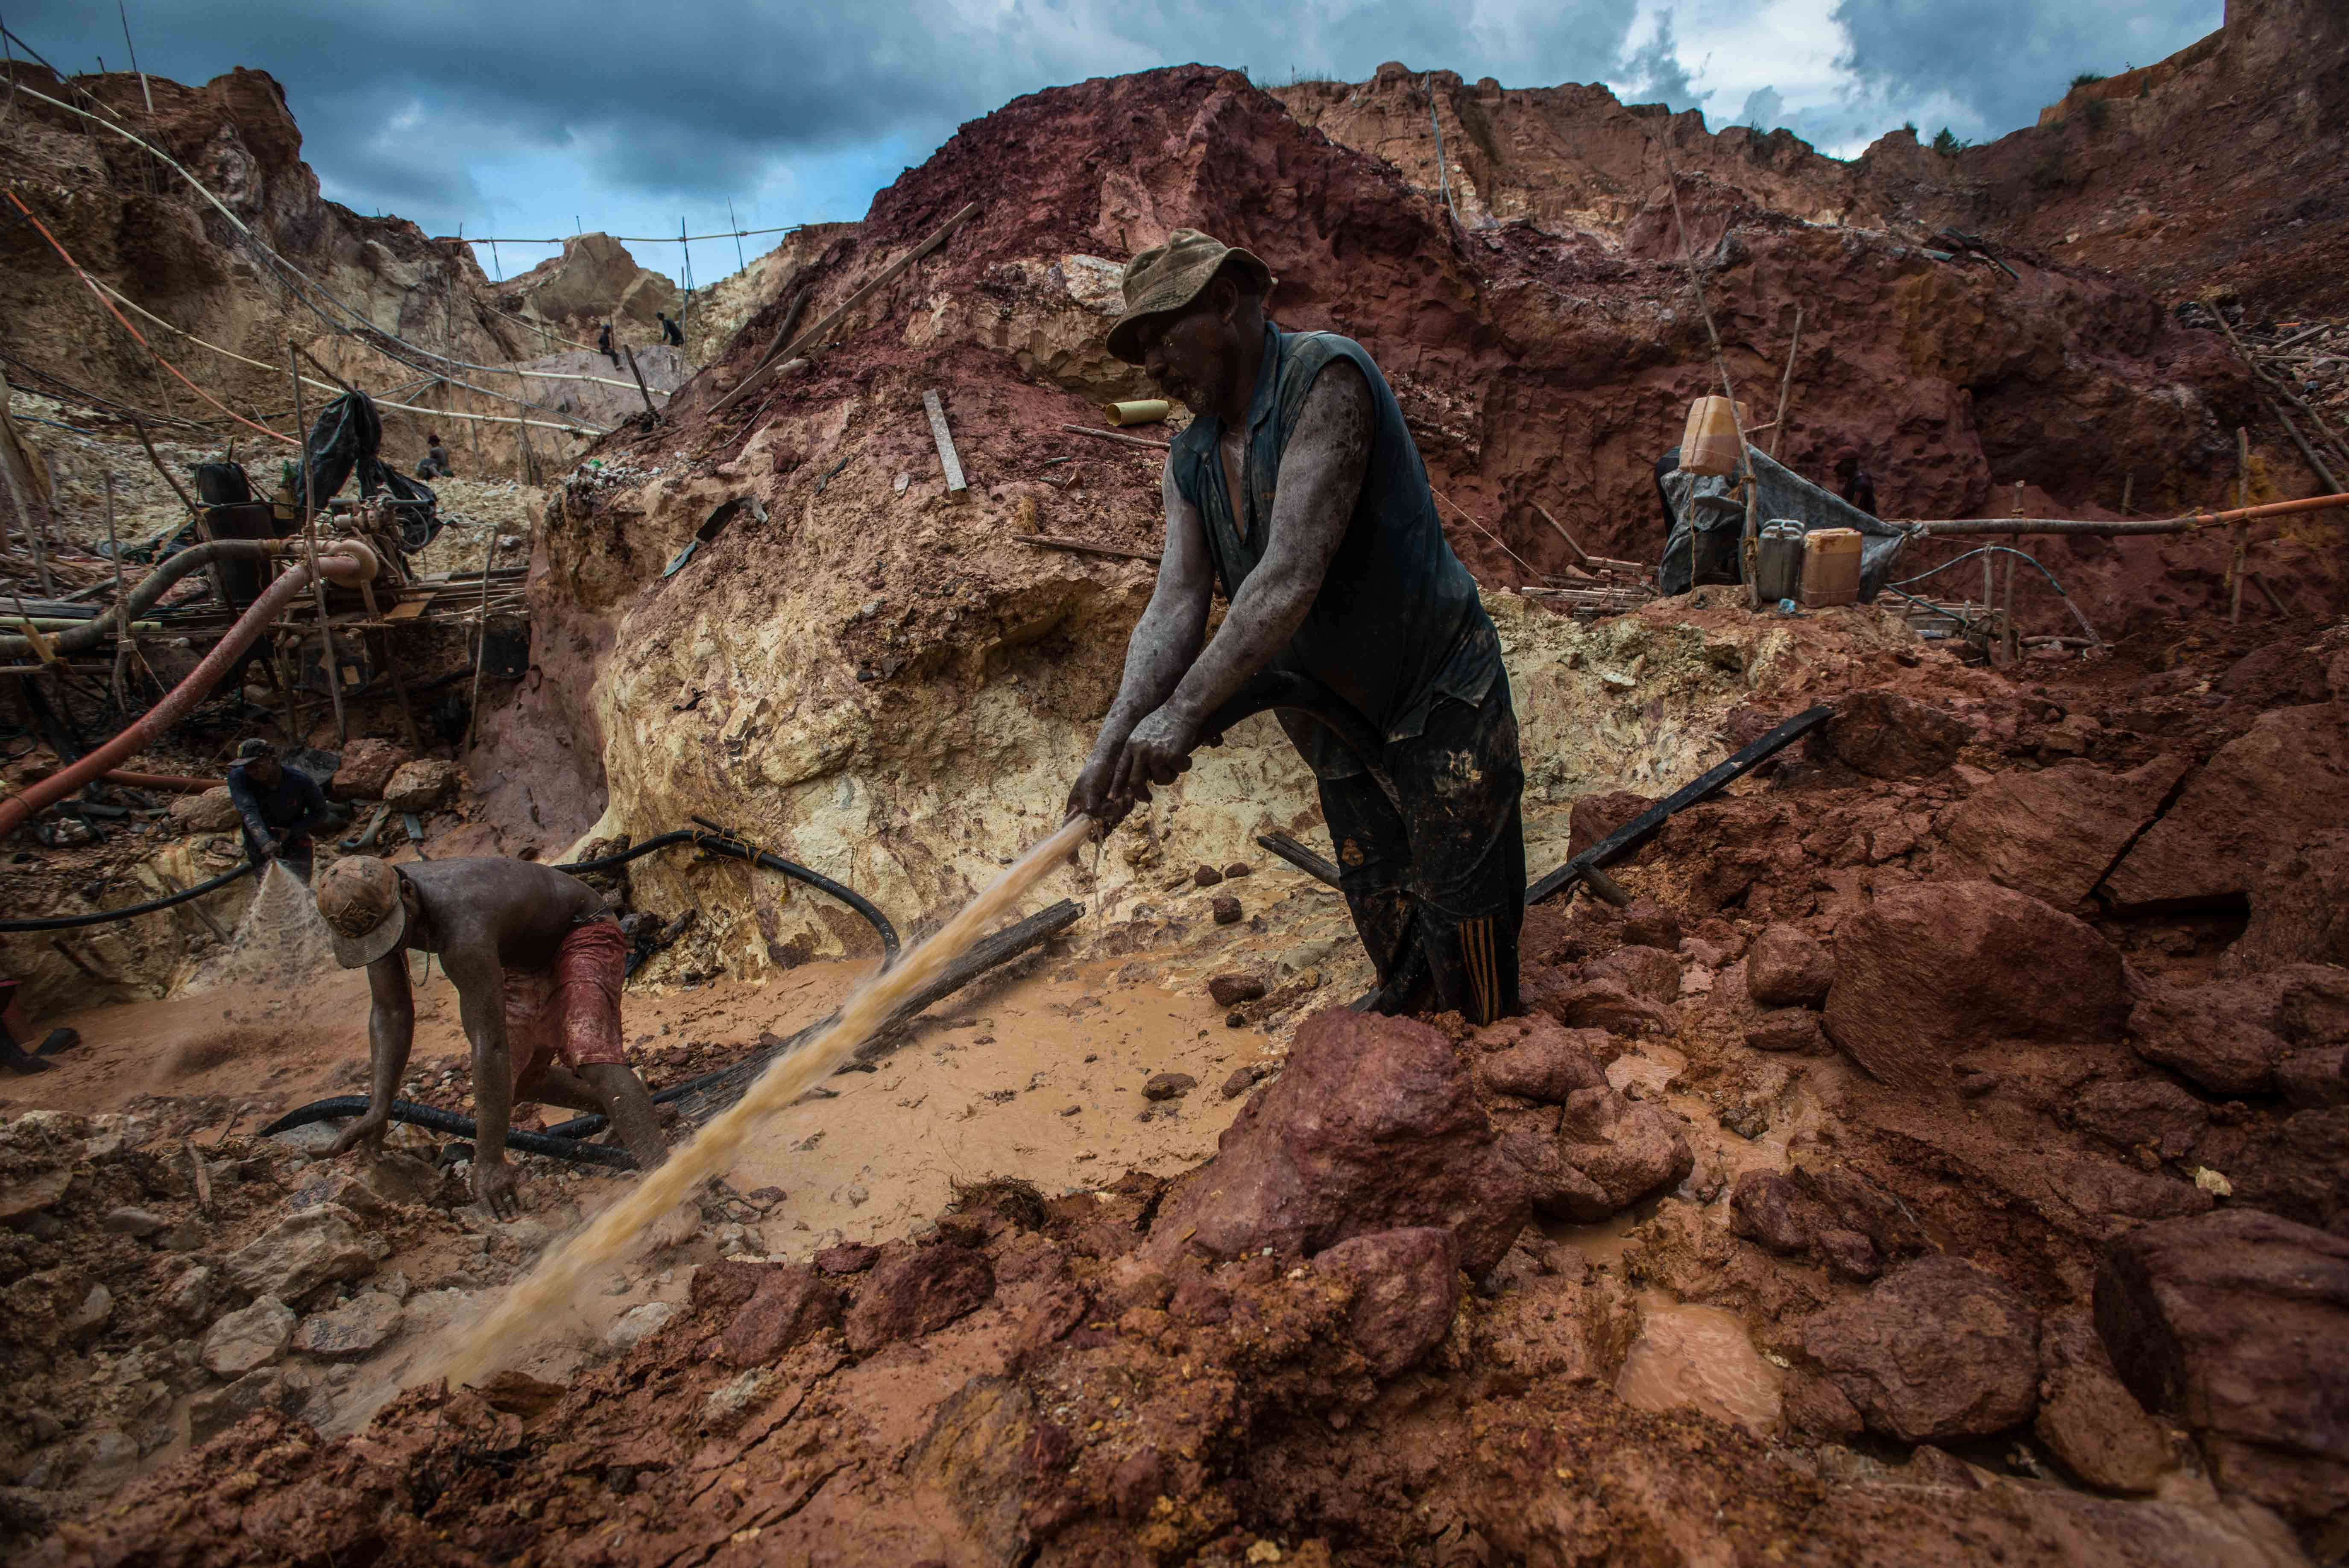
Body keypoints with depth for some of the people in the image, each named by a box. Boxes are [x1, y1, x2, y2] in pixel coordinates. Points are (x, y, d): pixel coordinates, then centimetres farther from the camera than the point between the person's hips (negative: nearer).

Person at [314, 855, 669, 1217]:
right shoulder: (375, 908, -18)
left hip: (580, 934, -9)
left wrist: (489, 1162, -41)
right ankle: (626, 1110, 34)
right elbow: (390, 1014, -6)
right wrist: (379, 1108, -16)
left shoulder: (461, 926, -43)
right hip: (522, 960, 9)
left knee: (591, 1056, -32)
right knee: (517, 1078, 17)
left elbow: (490, 1044, -43)